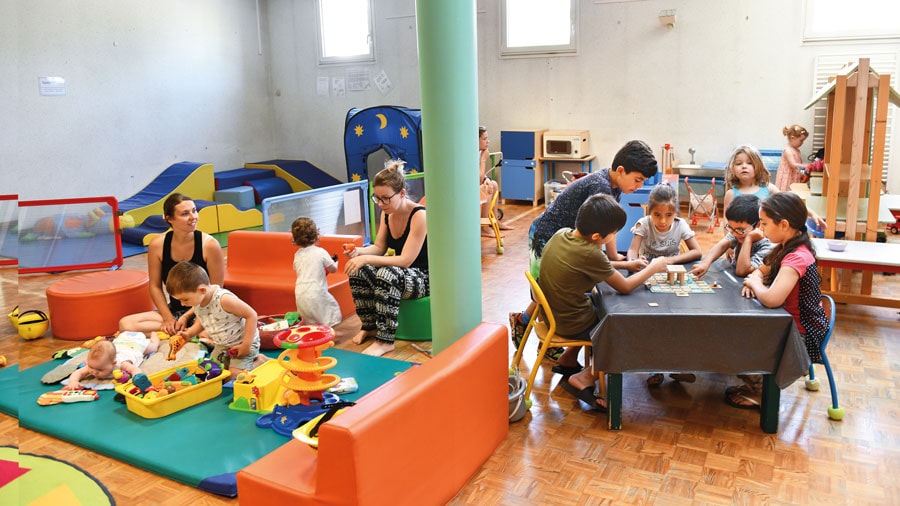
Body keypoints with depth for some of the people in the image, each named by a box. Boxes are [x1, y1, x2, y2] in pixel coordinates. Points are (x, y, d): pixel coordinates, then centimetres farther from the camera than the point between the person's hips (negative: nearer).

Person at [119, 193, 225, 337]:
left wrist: (187, 316, -12)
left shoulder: (209, 244, -13)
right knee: (125, 324, -17)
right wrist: (168, 318, -8)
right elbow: (155, 287, 3)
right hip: (174, 310, 4)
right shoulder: (157, 245, -5)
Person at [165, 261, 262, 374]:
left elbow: (251, 315, -28)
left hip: (241, 343, -8)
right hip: (221, 346, 8)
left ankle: (259, 361, 9)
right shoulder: (196, 301, -8)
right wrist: (189, 333, -4)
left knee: (234, 376, -17)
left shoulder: (224, 299, -33)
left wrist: (246, 345, -25)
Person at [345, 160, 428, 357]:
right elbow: (379, 248, 5)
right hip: (399, 272, 8)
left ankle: (385, 340, -27)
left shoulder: (419, 215, -23)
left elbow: (406, 260, -27)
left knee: (387, 274, -36)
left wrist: (366, 258, -33)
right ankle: (369, 326, 1)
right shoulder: (387, 214, 0)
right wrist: (360, 251, -17)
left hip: (423, 277, -7)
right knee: (358, 271, -16)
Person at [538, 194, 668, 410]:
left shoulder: (562, 233, -5)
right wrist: (653, 268, -2)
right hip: (570, 325, -8)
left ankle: (568, 359, 34)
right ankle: (585, 378, 7)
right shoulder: (589, 254, -28)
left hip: (551, 313, 8)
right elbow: (625, 287, -15)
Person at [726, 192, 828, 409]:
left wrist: (755, 283, -20)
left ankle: (759, 391, 16)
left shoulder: (797, 257, -30)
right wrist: (753, 281, -7)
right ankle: (755, 380, 21)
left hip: (802, 336, -9)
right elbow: (762, 270, 17)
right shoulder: (786, 248, 0)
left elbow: (771, 299, -41)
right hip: (791, 323, 9)